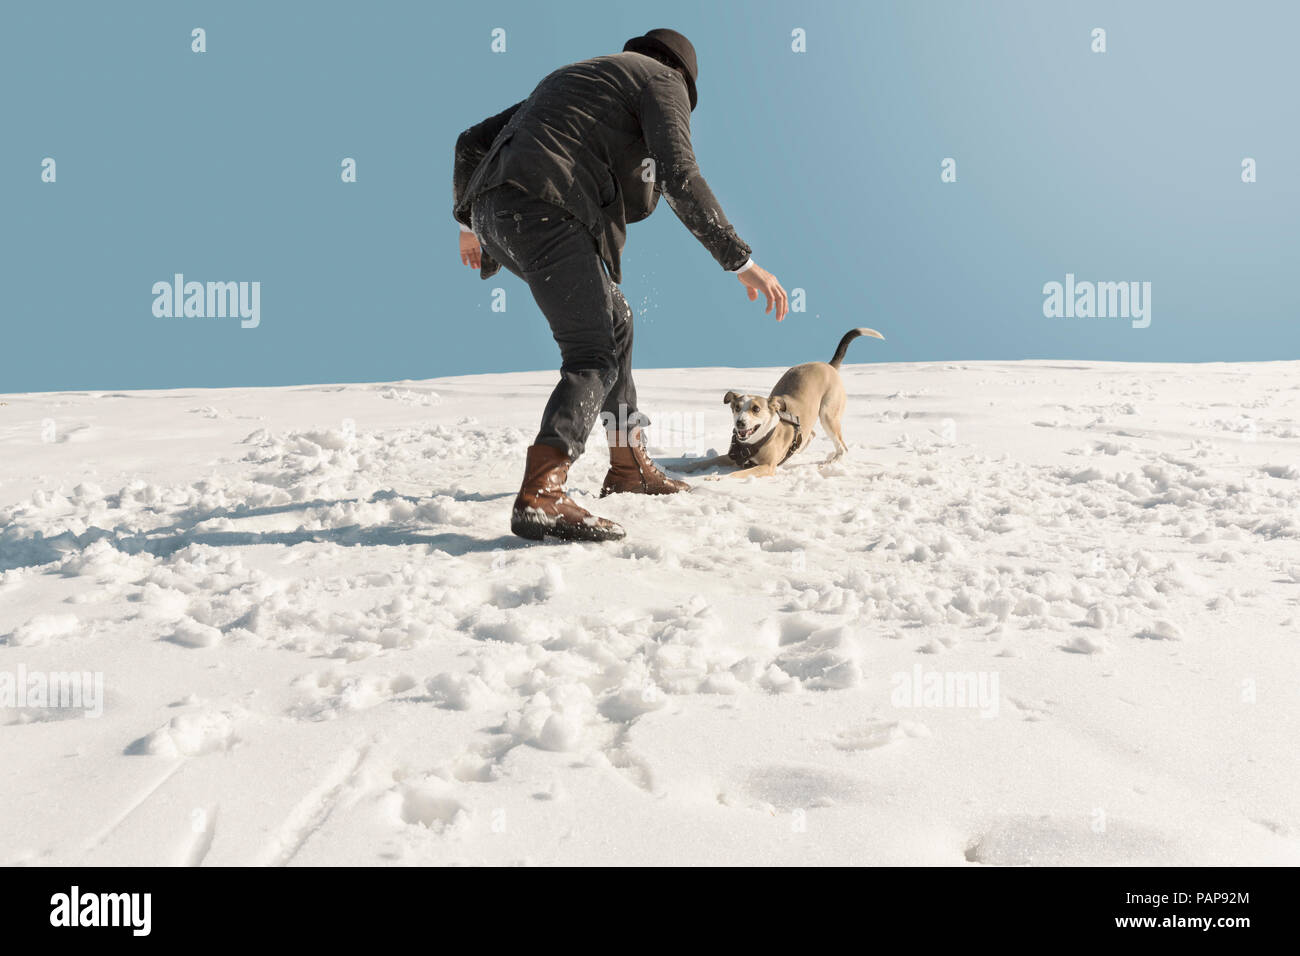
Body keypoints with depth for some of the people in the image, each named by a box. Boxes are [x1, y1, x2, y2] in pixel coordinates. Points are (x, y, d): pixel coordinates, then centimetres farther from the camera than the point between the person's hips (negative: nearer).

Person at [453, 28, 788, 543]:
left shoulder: (571, 78, 35)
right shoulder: (663, 80, 12)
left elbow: (472, 142, 32)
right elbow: (679, 177, -8)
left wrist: (468, 221, 44)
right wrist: (741, 262, -9)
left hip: (493, 211, 9)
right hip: (544, 211, -9)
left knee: (613, 319, 20)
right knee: (594, 356, -13)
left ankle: (629, 466, 26)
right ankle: (539, 498, -29)